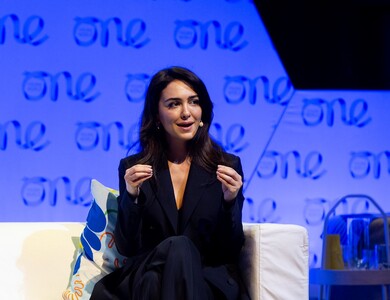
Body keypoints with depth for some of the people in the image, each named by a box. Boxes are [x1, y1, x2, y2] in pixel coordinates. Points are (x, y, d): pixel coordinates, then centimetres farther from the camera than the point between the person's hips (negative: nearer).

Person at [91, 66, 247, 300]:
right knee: (177, 246, -33)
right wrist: (131, 195, -14)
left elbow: (231, 251, 2)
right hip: (148, 279, 1)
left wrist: (230, 201, -15)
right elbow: (127, 248, 2)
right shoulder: (133, 168, 8)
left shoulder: (227, 166, 7)